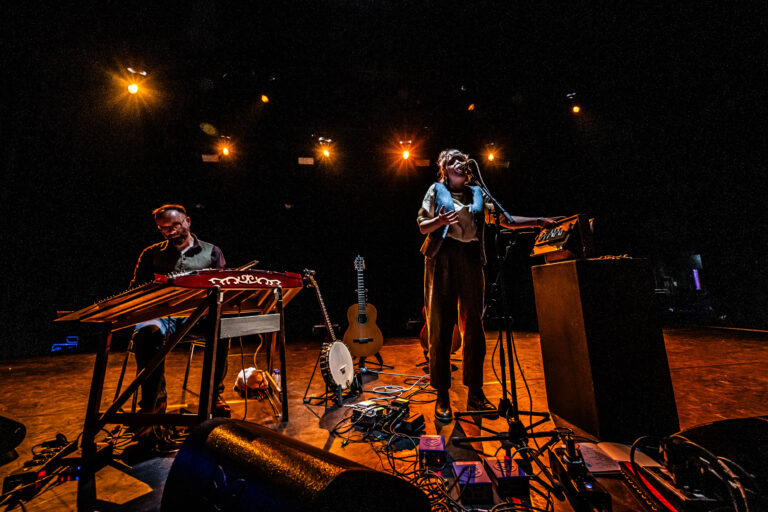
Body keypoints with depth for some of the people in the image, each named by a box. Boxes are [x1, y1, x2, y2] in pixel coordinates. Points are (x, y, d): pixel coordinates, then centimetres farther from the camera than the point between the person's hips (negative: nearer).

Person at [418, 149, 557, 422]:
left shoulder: (478, 194, 20)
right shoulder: (436, 190, 12)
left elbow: (505, 220, 15)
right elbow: (422, 227, 7)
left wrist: (539, 221, 6)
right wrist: (440, 221, -13)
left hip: (471, 260, 3)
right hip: (443, 259, -3)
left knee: (474, 328, 3)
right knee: (441, 328, -3)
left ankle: (475, 393, 17)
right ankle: (442, 397, 8)